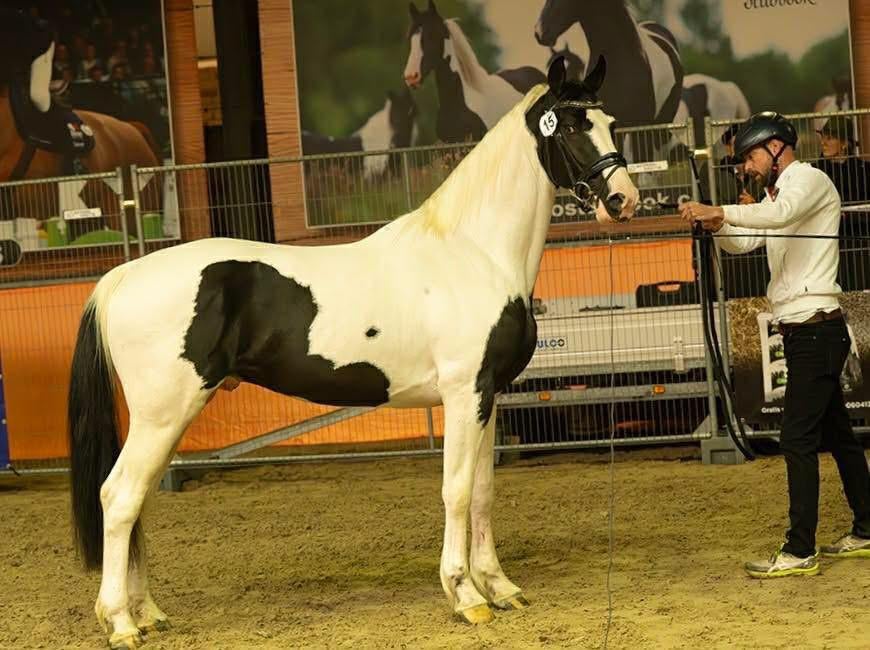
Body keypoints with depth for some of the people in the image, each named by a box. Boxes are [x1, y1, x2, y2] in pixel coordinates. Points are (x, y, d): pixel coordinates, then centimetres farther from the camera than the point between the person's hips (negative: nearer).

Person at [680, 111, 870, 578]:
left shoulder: (808, 179, -8)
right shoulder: (778, 193, 22)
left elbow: (781, 213, -30)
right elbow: (743, 242, 16)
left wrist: (719, 211, -32)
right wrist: (718, 226, -5)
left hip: (816, 327, -10)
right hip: (803, 332, 10)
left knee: (798, 439, -12)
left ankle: (800, 552, -13)